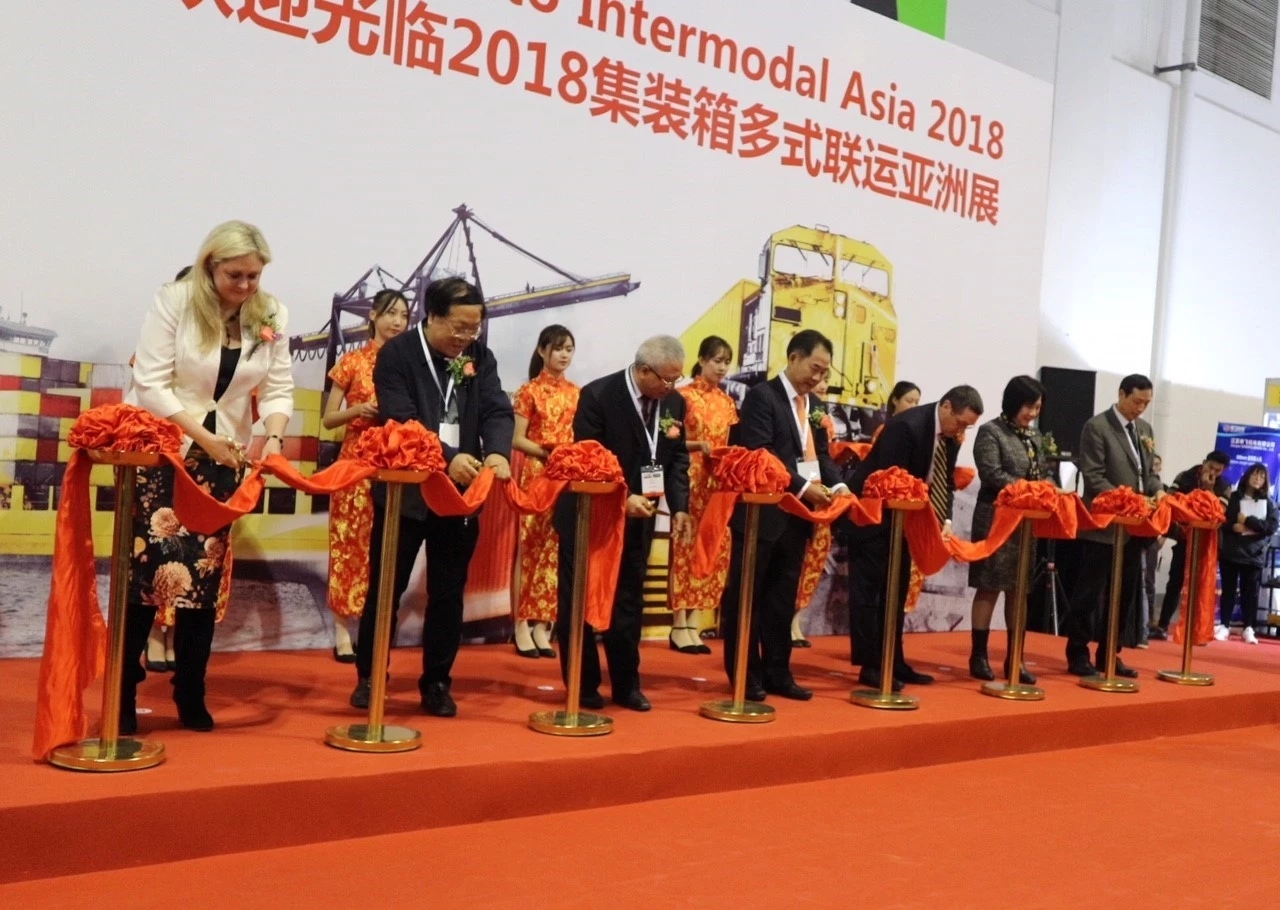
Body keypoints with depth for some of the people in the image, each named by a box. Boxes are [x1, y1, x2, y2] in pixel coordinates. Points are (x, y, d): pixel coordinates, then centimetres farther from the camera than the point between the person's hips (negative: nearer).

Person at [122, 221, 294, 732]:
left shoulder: (271, 316, -1)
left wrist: (273, 437, -19)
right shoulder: (174, 301, -12)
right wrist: (203, 437, -22)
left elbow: (278, 389, 0)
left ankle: (190, 696, 17)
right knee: (147, 567, -6)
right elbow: (151, 384, -15)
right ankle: (122, 695, 6)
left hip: (224, 456, 4)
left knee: (206, 572, 6)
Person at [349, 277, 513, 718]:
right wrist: (448, 458, -32)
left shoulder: (481, 357, 4)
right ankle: (368, 677, 22)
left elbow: (498, 411, -4)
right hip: (405, 490, -4)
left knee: (448, 593, 10)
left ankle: (436, 683, 22)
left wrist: (497, 452, -26)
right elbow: (400, 422, -19)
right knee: (386, 587, 7)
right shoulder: (396, 353, -9)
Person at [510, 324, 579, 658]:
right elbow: (517, 440, -5)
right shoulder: (530, 391, -1)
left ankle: (541, 624, 8)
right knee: (531, 547, -5)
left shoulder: (576, 393, 11)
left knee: (554, 549, 3)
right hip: (536, 475, -4)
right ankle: (522, 626, -1)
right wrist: (546, 452, -18)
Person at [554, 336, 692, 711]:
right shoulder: (598, 395, -18)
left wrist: (679, 507, -7)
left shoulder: (674, 402, -2)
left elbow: (677, 457, 5)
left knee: (629, 602, 12)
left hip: (638, 517, 5)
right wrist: (622, 499, -26)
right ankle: (583, 686, 18)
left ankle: (626, 685, 23)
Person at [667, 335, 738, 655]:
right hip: (690, 480, -6)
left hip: (720, 483, 6)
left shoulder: (728, 402, 14)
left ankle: (694, 623, 9)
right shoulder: (683, 396, -2)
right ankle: (679, 626, -1)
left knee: (711, 550, 4)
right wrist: (698, 445, -19)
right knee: (685, 549, -5)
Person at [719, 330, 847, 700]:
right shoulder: (762, 396, -9)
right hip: (763, 512, -8)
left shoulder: (814, 404, 15)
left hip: (797, 515, 8)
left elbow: (821, 453, 16)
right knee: (747, 596, 2)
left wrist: (836, 483, -4)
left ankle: (777, 673, 21)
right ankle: (745, 677, 10)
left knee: (783, 597, 13)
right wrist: (802, 487, -22)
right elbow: (759, 455, -18)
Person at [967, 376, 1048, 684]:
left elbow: (1043, 474, 16)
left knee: (1019, 590, 8)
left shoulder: (1035, 435, 15)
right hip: (997, 519, -6)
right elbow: (992, 474, -15)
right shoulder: (990, 432, -6)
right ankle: (979, 656, 6)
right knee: (990, 587, -2)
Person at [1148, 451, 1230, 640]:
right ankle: (1162, 625, 7)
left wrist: (1209, 488, -19)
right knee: (1175, 582, 4)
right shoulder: (1185, 477, -1)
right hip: (1185, 538, 0)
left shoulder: (1224, 488, -1)